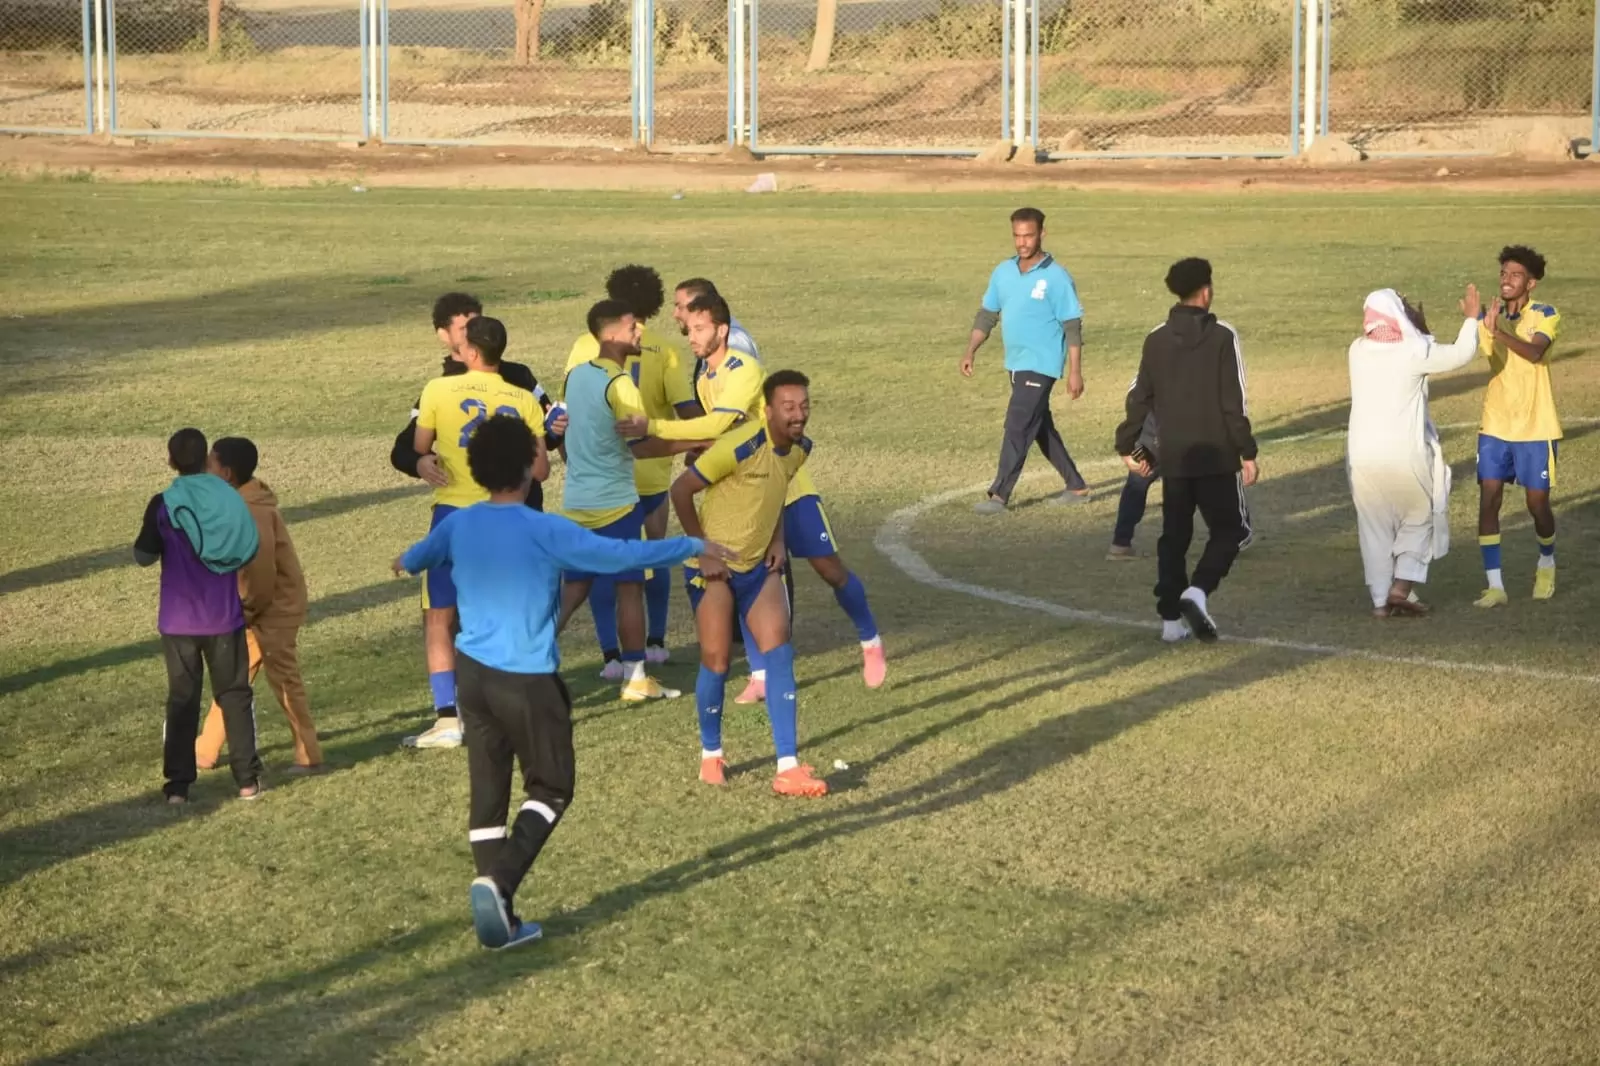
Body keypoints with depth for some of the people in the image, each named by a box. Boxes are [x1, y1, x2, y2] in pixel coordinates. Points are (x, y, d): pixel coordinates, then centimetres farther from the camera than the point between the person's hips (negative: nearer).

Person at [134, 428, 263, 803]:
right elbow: (249, 549, 4)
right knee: (235, 694, 11)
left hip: (179, 619, -1)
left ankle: (178, 784, 3)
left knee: (182, 699, 7)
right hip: (224, 617, 1)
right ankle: (247, 778, 9)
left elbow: (144, 556, -5)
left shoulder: (163, 504, -10)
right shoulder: (229, 498, -3)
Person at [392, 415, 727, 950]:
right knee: (551, 788, 9)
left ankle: (500, 915, 11)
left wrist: (405, 562, 48)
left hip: (473, 674, 5)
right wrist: (692, 547, 2)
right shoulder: (546, 532, -16)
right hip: (528, 681, -5)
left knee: (487, 793, 9)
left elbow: (416, 558, 23)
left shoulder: (457, 525, 1)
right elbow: (621, 554, -11)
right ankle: (498, 882, -12)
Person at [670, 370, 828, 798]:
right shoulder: (742, 446, -24)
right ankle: (711, 756, 24)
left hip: (760, 565, 5)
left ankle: (788, 769, -11)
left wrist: (777, 541, 4)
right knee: (716, 662, -1)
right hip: (715, 567, -5)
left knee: (779, 653, -9)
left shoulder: (799, 448, -2)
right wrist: (702, 552, -17)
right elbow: (681, 490, -19)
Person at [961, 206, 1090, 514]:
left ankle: (999, 496, -10)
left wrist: (1075, 371, -15)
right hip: (1015, 363, 7)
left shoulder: (1056, 278, -13)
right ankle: (1076, 486, 28)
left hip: (1041, 365, -7)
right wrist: (970, 352, 4)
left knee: (1017, 426, -12)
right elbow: (987, 315, 13)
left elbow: (1072, 327, -12)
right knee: (1041, 428, 16)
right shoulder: (1003, 272, 5)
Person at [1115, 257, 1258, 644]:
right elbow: (1234, 402, -12)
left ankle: (1171, 618, 9)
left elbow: (1139, 397, 6)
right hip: (1217, 456, -4)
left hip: (1174, 457, 4)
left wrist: (1127, 446, 14)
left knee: (1173, 537, 12)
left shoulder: (1157, 339, 4)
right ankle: (1197, 592, -17)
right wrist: (1247, 452, -8)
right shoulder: (1222, 337, -9)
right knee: (1228, 530, 6)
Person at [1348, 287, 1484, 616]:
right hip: (1405, 455, -4)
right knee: (1419, 519, 15)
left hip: (1363, 456, 4)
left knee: (1375, 528, 13)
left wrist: (1417, 327, 29)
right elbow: (1461, 354, -1)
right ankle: (1401, 587, 2)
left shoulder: (1358, 351, 1)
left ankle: (1380, 599, 13)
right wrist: (1471, 319, 15)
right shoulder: (1414, 353, -13)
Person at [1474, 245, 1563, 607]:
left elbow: (1534, 352, -29)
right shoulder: (1489, 316, 3)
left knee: (1537, 504, 4)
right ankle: (1495, 587, -6)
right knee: (1488, 500, -8)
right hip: (1495, 426, 3)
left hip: (1536, 427, -3)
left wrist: (1497, 331, -44)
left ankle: (1547, 564, 34)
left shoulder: (1545, 316, -9)